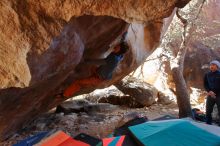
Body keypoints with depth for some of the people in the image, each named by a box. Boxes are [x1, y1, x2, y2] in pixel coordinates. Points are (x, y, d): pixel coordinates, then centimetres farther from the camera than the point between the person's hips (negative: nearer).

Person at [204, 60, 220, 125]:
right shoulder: (207, 75, 9)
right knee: (208, 111, 6)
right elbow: (205, 84, 7)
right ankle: (208, 124, 16)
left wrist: (214, 93, -13)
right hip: (210, 95, 3)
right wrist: (209, 91, -11)